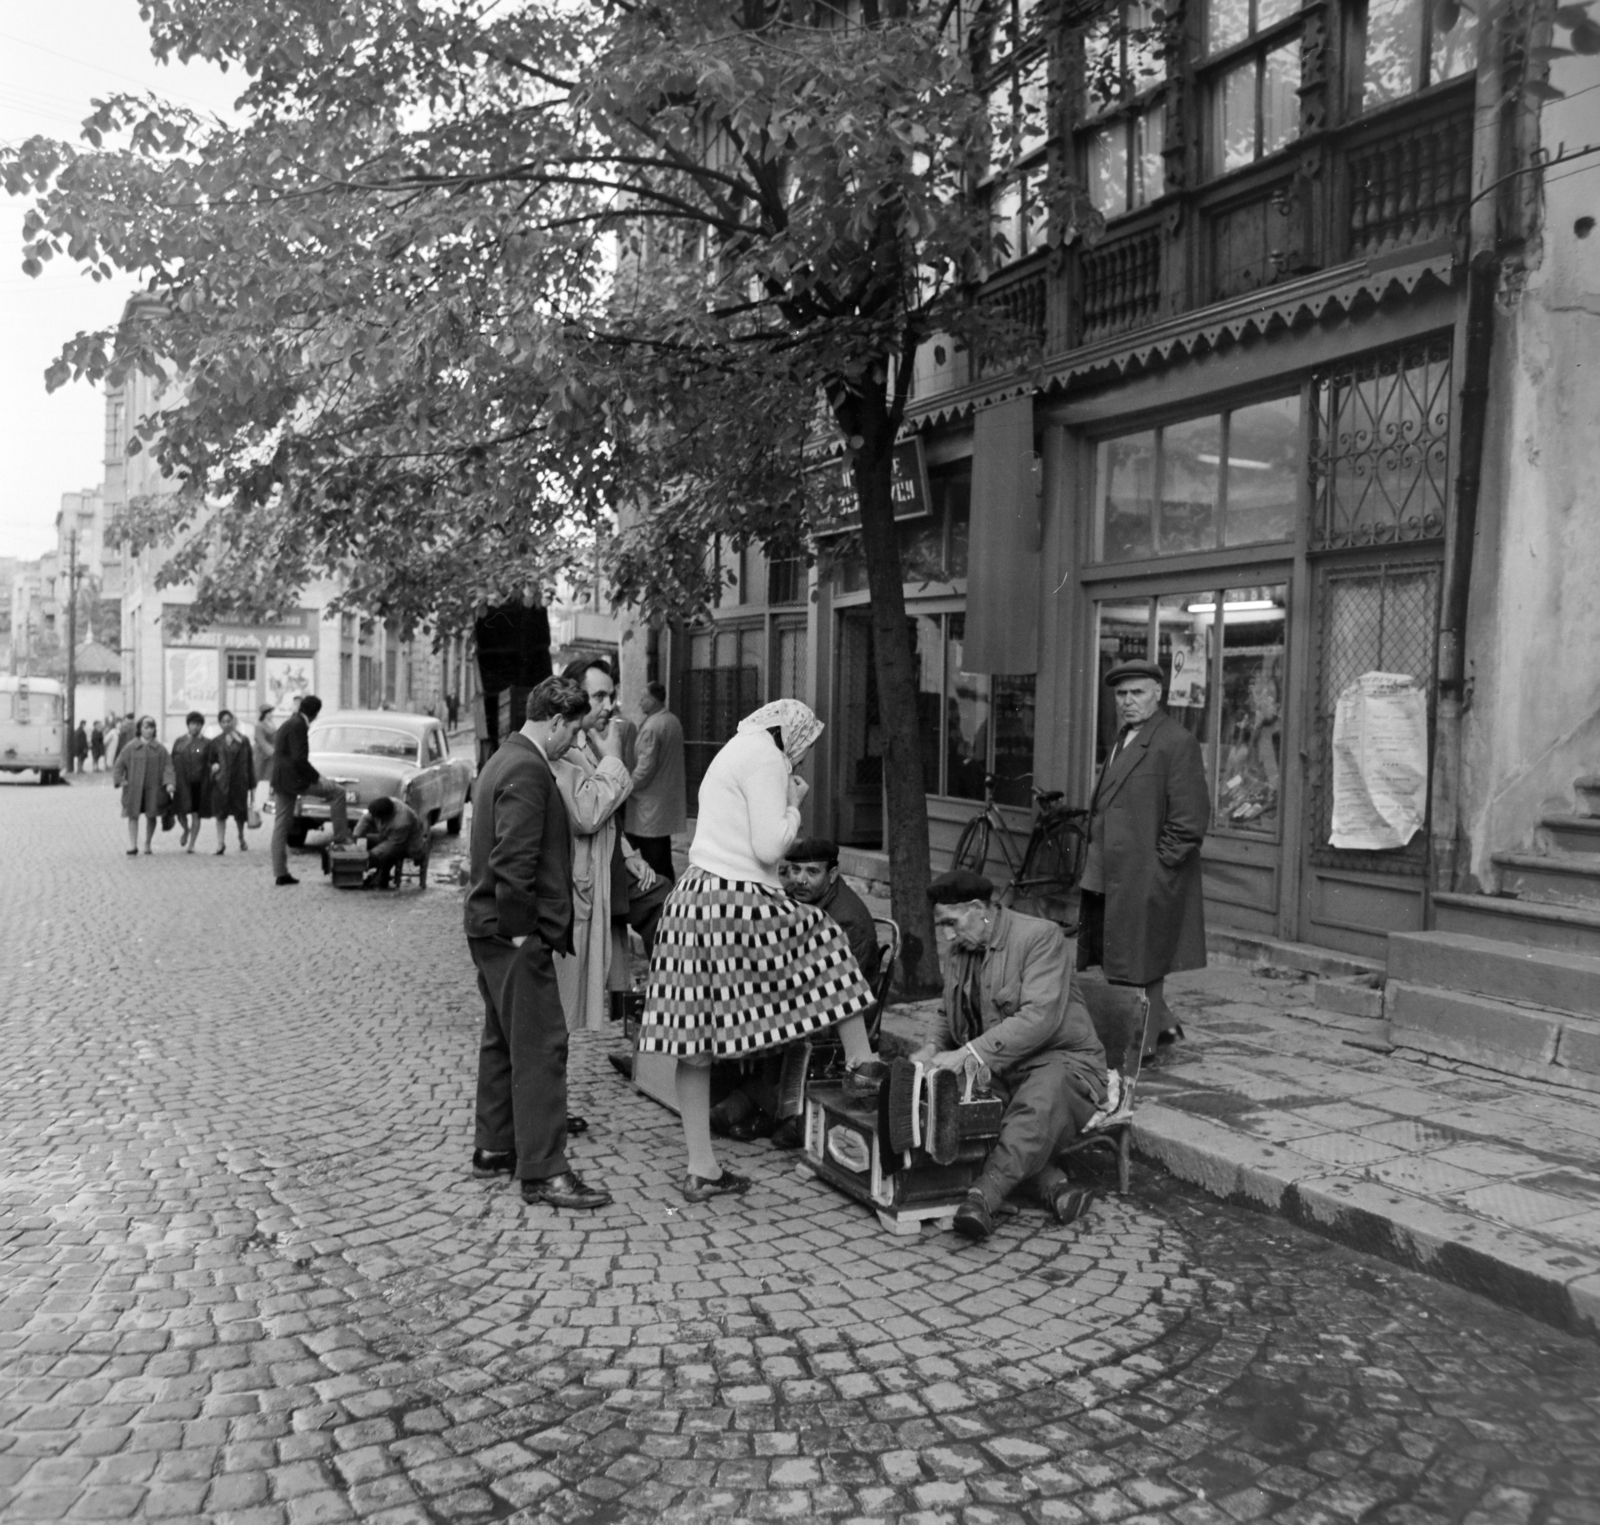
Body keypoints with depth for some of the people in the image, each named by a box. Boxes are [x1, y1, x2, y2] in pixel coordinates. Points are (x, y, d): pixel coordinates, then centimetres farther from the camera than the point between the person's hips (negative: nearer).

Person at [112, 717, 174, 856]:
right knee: (133, 816, -4)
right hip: (133, 788, -1)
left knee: (151, 816, 7)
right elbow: (119, 765, 3)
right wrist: (119, 780, -12)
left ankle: (148, 843, 24)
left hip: (153, 788, 1)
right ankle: (133, 846, -2)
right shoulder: (130, 748, 1)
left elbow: (167, 766, -2)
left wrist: (170, 782, -16)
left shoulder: (160, 749, 3)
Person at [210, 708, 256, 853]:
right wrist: (213, 766, -10)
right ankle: (220, 842, -2)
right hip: (221, 782, 1)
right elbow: (211, 760, 15)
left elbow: (249, 763, 2)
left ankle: (242, 839, 29)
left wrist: (252, 784, 0)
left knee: (239, 813, 8)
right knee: (221, 813, -4)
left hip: (239, 782, -1)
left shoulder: (243, 741, 2)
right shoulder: (216, 742, 7)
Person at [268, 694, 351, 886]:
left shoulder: (287, 724, 18)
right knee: (337, 792, -1)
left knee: (280, 826, 7)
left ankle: (280, 873, 9)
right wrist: (317, 777, -14)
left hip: (280, 781, 10)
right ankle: (341, 837, -2)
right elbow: (299, 759, -21)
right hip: (293, 779, -10)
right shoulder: (298, 726, -13)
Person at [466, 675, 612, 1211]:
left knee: (504, 1039, 18)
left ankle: (493, 1147, 28)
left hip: (492, 929, 11)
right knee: (541, 1045, -7)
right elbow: (514, 859, -24)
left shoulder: (504, 759, 17)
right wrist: (522, 929, -19)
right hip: (516, 933, -11)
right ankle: (542, 1171, -3)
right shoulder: (528, 770, -17)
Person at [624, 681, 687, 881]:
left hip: (651, 807, -9)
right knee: (664, 862, 15)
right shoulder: (673, 721, 8)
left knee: (653, 866, -3)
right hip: (669, 802, 9)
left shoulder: (651, 727, -19)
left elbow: (644, 769, -20)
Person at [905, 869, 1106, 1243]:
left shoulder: (1040, 936, -13)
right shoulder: (959, 951, 10)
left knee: (1038, 1103, -39)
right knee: (954, 1102, -26)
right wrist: (932, 1049, 1)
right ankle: (1053, 1184, -30)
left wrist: (971, 1052, -30)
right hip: (996, 1069, 6)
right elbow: (948, 1015, 24)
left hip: (1060, 1062, -6)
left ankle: (983, 1195, -47)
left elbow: (1040, 1016, -24)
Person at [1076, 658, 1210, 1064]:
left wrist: (1157, 863, -15)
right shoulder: (1123, 739, 16)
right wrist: (1095, 861, 14)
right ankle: (1162, 1023, 31)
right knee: (1116, 962, 14)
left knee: (1139, 966, 1)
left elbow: (1191, 819, -15)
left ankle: (1142, 1048, 14)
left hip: (1146, 879, -9)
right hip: (1111, 875, 9)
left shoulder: (1176, 743, -12)